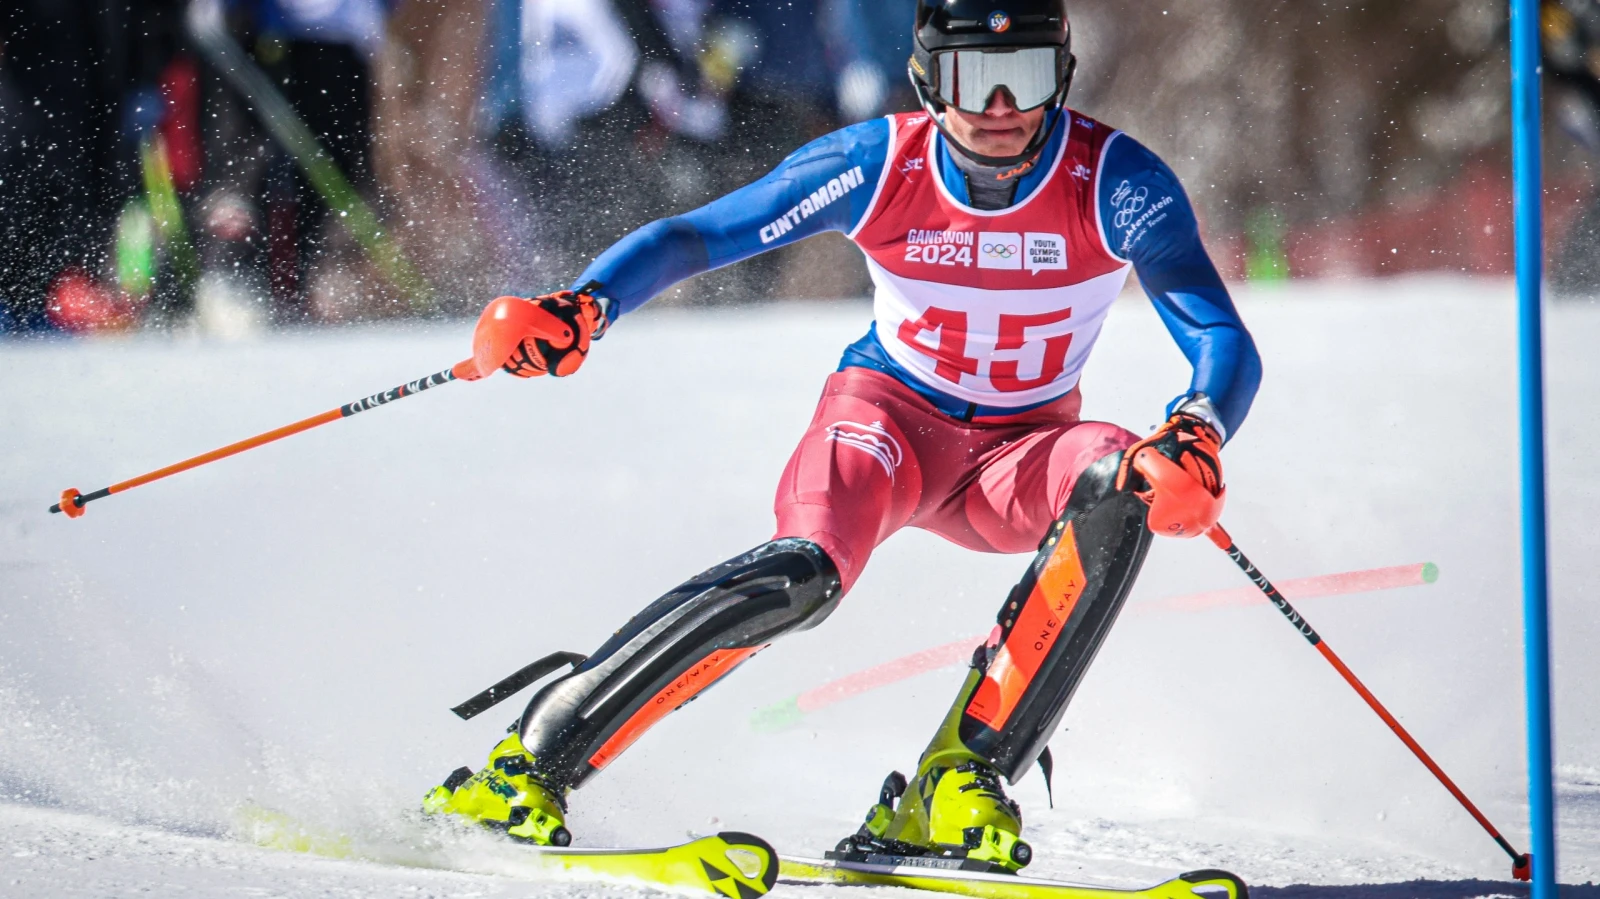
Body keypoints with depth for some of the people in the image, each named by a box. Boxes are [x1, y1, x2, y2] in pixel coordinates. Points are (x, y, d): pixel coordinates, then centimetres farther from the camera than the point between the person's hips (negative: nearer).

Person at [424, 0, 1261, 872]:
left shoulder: (1118, 183, -20)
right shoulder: (878, 164, -18)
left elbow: (1227, 347, -25)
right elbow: (692, 238, -13)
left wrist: (1194, 439, -47)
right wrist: (580, 306, -32)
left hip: (1023, 451, 1)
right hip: (889, 410, -1)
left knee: (1121, 487, -33)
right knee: (802, 572, -32)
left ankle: (960, 778, -30)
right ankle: (531, 761, -24)